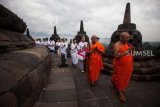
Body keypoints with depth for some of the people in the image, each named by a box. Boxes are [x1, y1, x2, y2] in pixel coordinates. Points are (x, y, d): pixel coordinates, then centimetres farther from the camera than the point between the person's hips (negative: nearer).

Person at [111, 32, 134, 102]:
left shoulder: (126, 44, 6)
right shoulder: (116, 45, -17)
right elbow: (116, 56, -26)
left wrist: (130, 50, -1)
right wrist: (126, 51, -30)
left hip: (127, 65, 8)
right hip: (120, 66, -8)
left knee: (125, 78, 22)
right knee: (120, 78, 7)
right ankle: (120, 93, 25)